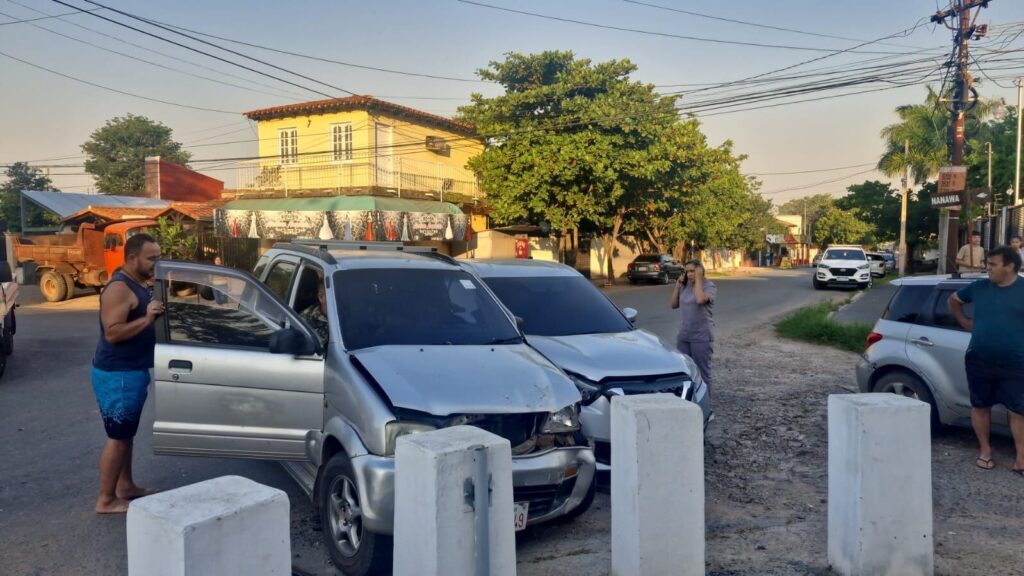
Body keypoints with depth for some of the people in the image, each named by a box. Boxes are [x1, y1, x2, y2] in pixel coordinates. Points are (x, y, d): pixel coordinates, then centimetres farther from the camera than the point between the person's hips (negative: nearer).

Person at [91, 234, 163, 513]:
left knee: (126, 433, 18)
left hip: (132, 371, 10)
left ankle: (125, 486, 30)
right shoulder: (119, 288, -20)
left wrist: (160, 311, 6)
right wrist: (148, 318, -30)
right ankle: (106, 500, 9)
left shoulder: (140, 285, 11)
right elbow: (112, 332, -26)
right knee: (118, 436, -2)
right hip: (117, 374, -10)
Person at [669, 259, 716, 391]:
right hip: (683, 336, 6)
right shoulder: (685, 286, 9)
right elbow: (673, 305, 9)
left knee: (702, 372, 1)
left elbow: (700, 299, -28)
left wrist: (698, 279, -19)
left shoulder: (708, 286, -8)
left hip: (702, 337, -6)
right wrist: (678, 285, 1)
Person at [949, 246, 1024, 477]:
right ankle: (985, 451, 25)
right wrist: (966, 322, 12)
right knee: (980, 406, 10)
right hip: (978, 361, 3)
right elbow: (954, 300, 22)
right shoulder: (979, 287, 4)